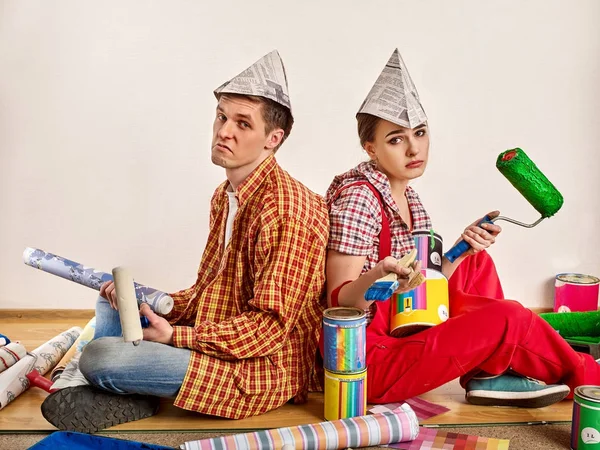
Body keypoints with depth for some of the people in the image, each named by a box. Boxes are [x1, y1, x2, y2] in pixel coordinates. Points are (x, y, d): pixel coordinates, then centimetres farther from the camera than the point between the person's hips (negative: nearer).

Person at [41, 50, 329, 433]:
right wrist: (145, 301, 0)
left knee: (98, 356, -24)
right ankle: (117, 392, 1)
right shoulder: (226, 196, 9)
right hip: (214, 333, 10)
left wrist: (176, 336, -22)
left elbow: (269, 326, -23)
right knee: (113, 300, 18)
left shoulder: (287, 211, -23)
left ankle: (135, 400, 6)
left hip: (263, 370, -10)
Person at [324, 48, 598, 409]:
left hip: (400, 331, 9)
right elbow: (340, 301, -20)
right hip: (366, 361, -9)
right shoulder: (359, 196, -18)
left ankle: (489, 376, 2)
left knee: (478, 263, 11)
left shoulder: (407, 197, 6)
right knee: (507, 318, -13)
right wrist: (378, 277, -40)